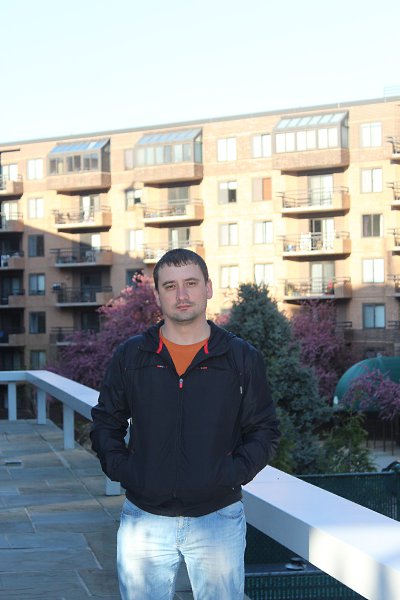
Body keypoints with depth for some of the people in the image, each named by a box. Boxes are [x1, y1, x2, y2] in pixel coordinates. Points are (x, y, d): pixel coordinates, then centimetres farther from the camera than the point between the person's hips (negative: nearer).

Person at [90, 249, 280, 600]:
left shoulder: (242, 358, 2)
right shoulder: (131, 356, 5)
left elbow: (265, 431, 6)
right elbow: (106, 423, 13)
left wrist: (236, 472, -9)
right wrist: (119, 468, -3)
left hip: (219, 518, -1)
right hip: (144, 520, 1)